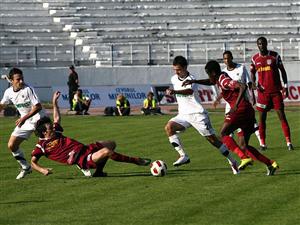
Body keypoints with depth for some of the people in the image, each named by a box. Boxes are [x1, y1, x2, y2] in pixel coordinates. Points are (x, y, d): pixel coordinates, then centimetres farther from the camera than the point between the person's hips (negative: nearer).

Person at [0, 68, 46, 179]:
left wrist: (24, 118, -27)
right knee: (11, 145, 1)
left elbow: (38, 107, -22)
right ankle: (26, 167, 17)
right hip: (24, 121, 6)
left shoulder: (28, 89, -20)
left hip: (38, 119, -6)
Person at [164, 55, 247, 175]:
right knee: (169, 127, -20)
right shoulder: (174, 79, 4)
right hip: (183, 115, 6)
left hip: (198, 114, -6)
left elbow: (189, 91, -42)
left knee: (212, 138, -3)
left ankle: (232, 162, 11)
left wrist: (174, 92, -57)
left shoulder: (191, 80, -18)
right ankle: (183, 156, -20)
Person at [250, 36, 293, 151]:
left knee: (282, 115, -4)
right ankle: (263, 144, 7)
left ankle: (289, 142, -5)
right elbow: (252, 73, 16)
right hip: (263, 91, 2)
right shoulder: (255, 59, 4)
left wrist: (285, 86, -2)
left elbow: (282, 70, 5)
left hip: (276, 91, -1)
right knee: (262, 117, 1)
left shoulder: (275, 56, -1)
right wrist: (254, 83, -4)